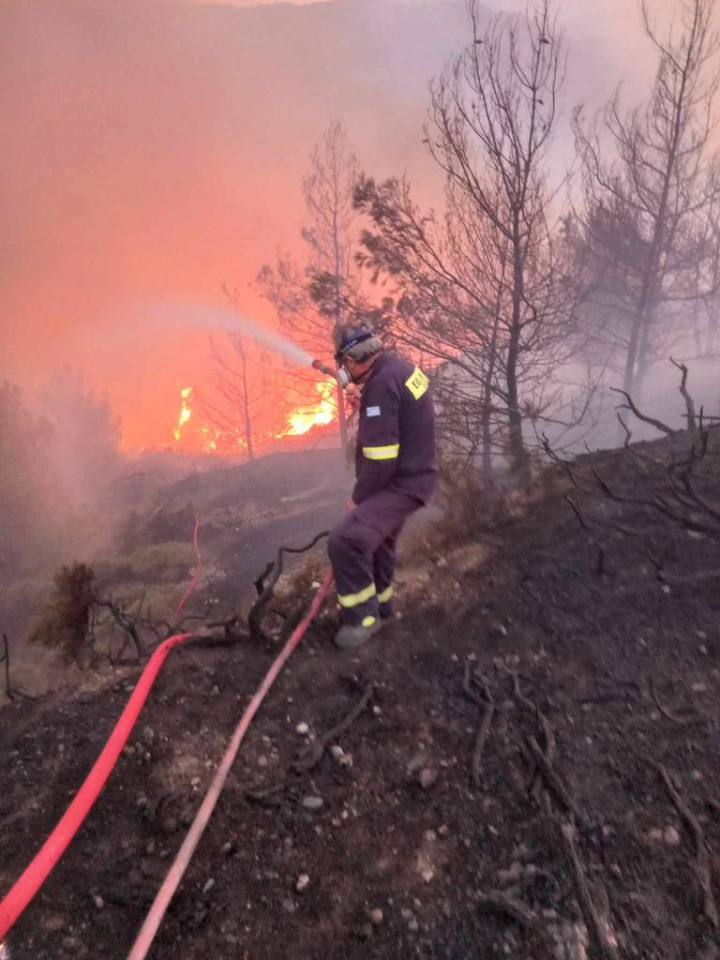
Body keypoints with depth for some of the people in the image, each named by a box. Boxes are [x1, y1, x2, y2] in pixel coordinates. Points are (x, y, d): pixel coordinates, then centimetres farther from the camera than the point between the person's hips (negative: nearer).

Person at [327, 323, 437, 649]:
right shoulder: (400, 367, 6)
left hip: (402, 483, -11)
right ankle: (380, 603, 46)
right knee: (377, 537, 27)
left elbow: (381, 458, -26)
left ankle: (363, 617, -6)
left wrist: (358, 497, -13)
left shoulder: (381, 384, -25)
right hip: (410, 474, 11)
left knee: (345, 539, -22)